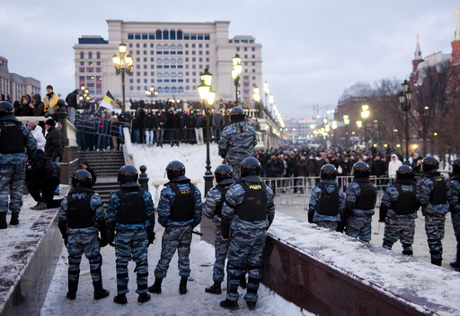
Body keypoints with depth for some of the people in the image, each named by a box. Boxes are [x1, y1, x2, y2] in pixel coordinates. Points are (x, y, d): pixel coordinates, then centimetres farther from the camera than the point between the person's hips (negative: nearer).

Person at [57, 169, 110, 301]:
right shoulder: (93, 198, -8)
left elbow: (61, 222, 6)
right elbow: (101, 220, -9)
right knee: (94, 262, 7)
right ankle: (98, 291, 13)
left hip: (73, 236, 3)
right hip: (90, 236, -3)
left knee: (73, 263, 14)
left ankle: (72, 292, 21)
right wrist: (104, 237, 0)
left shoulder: (67, 199, 1)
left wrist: (65, 237, 18)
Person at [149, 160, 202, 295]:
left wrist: (163, 223, 5)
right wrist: (192, 225, 14)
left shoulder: (168, 190, -17)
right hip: (188, 228, 4)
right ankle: (183, 287, 19)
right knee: (184, 255, 14)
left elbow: (163, 212, -16)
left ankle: (157, 285, 20)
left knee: (165, 257, 7)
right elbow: (198, 211, 1)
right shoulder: (194, 189, -2)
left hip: (172, 229, -4)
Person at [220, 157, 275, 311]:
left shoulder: (237, 189, -13)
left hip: (241, 235, -4)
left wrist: (225, 232, 3)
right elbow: (271, 213, 13)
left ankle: (232, 300, 10)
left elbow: (226, 213, -9)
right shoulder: (267, 190, 4)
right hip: (260, 235, 5)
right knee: (255, 266, 13)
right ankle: (251, 300, 20)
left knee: (235, 265, 6)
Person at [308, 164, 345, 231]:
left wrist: (310, 222, 4)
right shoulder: (339, 191, 0)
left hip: (319, 223, -2)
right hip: (334, 224, 3)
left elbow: (312, 207, -7)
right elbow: (341, 209, 5)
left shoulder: (317, 190, -9)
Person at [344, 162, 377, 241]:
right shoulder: (373, 187, 6)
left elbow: (349, 204, -17)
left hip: (355, 218, -6)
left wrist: (345, 217, -8)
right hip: (368, 217, 6)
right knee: (365, 240, 13)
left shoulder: (353, 186, -17)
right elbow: (374, 203, 13)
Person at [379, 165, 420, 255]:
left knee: (388, 241, 8)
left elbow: (385, 204, -11)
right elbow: (418, 204, 11)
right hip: (410, 221, 3)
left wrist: (382, 217, 1)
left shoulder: (393, 187, -14)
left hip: (394, 220, -3)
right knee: (407, 243, 13)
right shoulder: (416, 188, -2)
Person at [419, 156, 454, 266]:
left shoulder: (426, 181, -18)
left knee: (433, 239, 0)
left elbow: (423, 200, -20)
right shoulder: (444, 179, 3)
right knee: (439, 238, 17)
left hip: (431, 214, -7)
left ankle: (435, 262, 3)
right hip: (443, 212, 7)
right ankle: (439, 260, 27)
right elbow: (449, 196, 9)